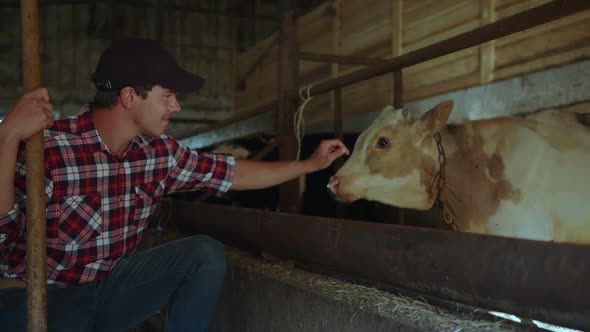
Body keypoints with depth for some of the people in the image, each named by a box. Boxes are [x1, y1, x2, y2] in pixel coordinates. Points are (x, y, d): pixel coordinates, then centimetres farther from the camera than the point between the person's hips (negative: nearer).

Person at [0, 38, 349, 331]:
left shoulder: (159, 152, -4)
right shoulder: (45, 147, -23)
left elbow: (235, 173, 7)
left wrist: (311, 164, 11)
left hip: (109, 288, 7)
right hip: (37, 297, -6)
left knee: (206, 253, -6)